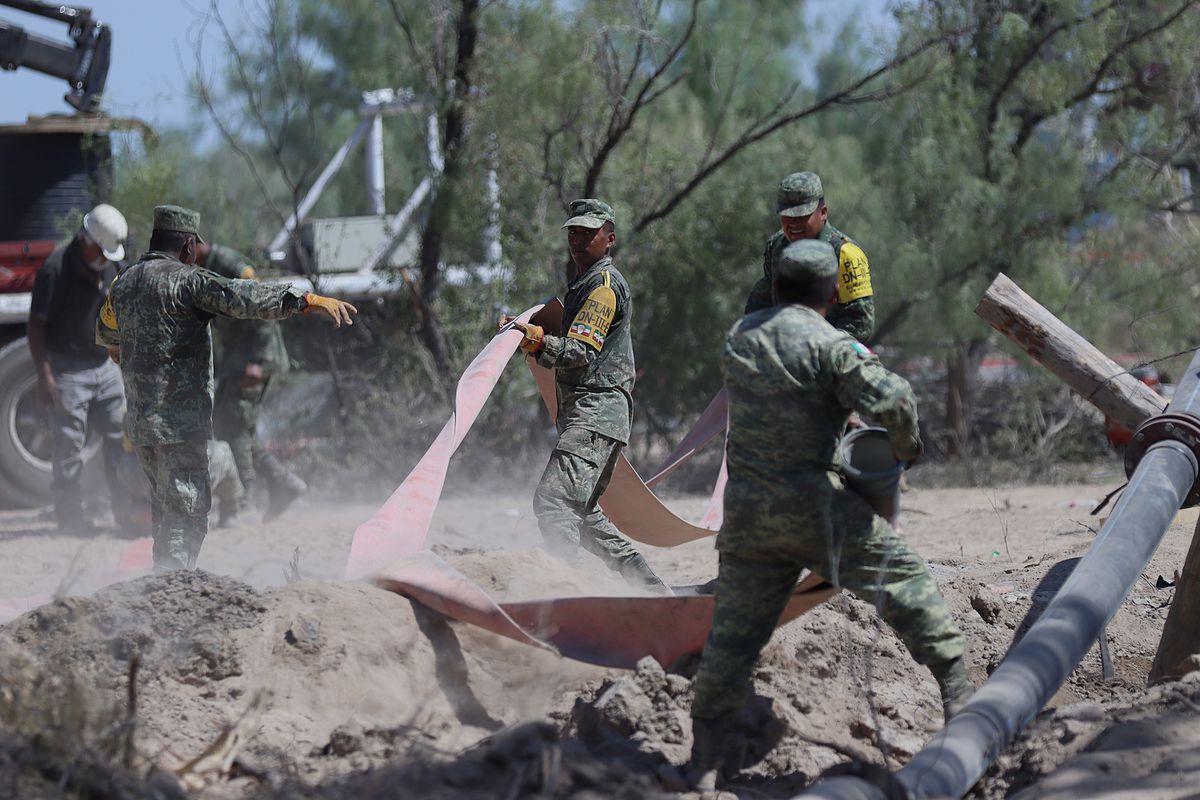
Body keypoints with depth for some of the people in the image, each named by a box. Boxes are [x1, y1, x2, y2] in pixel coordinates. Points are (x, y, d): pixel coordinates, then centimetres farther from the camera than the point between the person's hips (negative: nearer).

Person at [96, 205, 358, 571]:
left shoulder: (123, 283, 15)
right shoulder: (185, 280, -10)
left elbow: (105, 332, 36)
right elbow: (242, 298, -25)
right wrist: (307, 300, -30)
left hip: (140, 424, 8)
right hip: (179, 423, -8)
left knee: (166, 516, 18)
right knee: (186, 517, -7)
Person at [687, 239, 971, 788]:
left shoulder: (739, 337, 10)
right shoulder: (830, 346, -10)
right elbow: (892, 399, -20)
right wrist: (907, 446, 1)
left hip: (745, 511, 6)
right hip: (811, 505, -5)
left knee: (731, 639, 9)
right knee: (905, 580, 6)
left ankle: (704, 769, 10)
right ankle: (957, 695, 1)